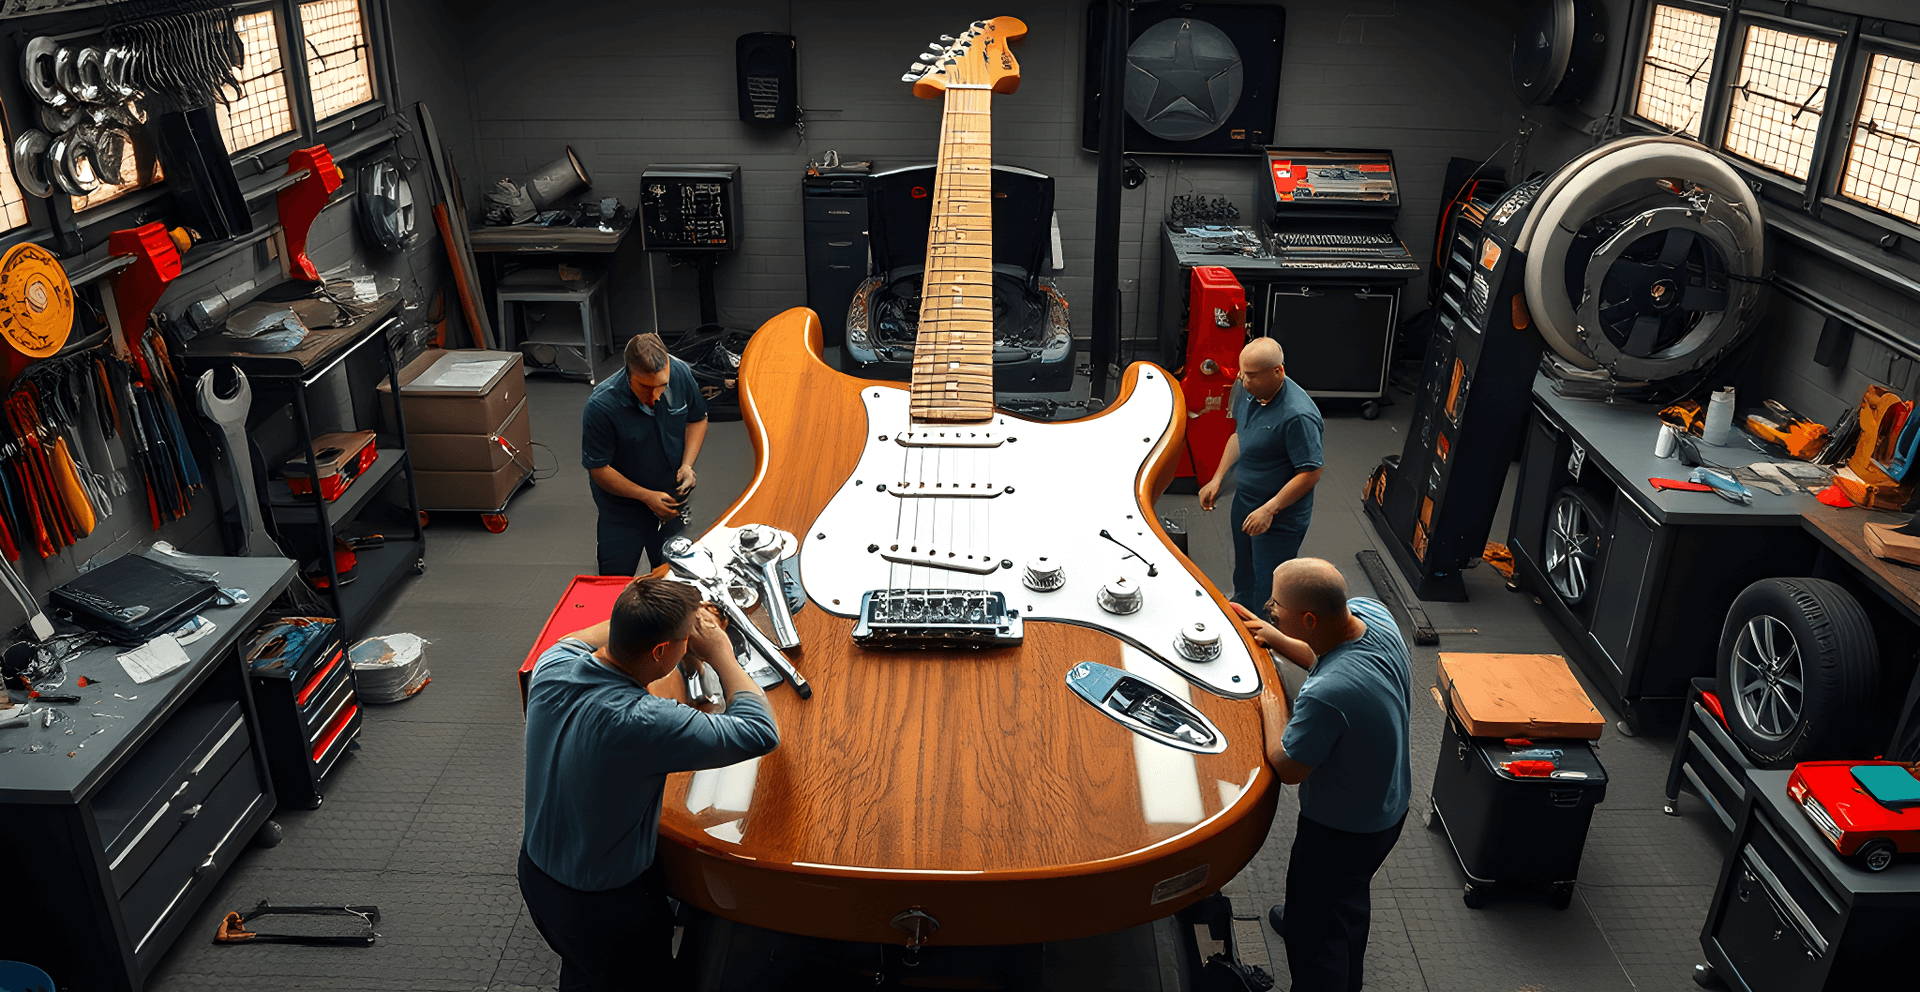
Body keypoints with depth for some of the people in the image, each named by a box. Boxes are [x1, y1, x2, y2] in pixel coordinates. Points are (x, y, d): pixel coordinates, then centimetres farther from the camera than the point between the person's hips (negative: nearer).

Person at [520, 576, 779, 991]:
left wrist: (649, 619, 0)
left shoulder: (553, 666, -18)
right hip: (605, 909, -6)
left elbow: (575, 640, 11)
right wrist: (721, 654, -17)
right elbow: (761, 732, -29)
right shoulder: (643, 723, -39)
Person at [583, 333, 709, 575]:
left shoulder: (681, 374, -18)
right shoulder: (601, 406, -29)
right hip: (622, 504, -3)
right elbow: (598, 469, -19)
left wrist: (687, 464, -12)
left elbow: (697, 419, 2)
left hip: (672, 495, 3)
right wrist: (647, 496, -23)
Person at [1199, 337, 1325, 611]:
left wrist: (1269, 510, -26)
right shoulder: (1247, 390, -5)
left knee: (1267, 593, 5)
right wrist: (1217, 480, 8)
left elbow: (1311, 473, -26)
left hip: (1279, 520, -8)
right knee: (1243, 576, 28)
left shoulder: (1298, 416, -31)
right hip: (1244, 502, 8)